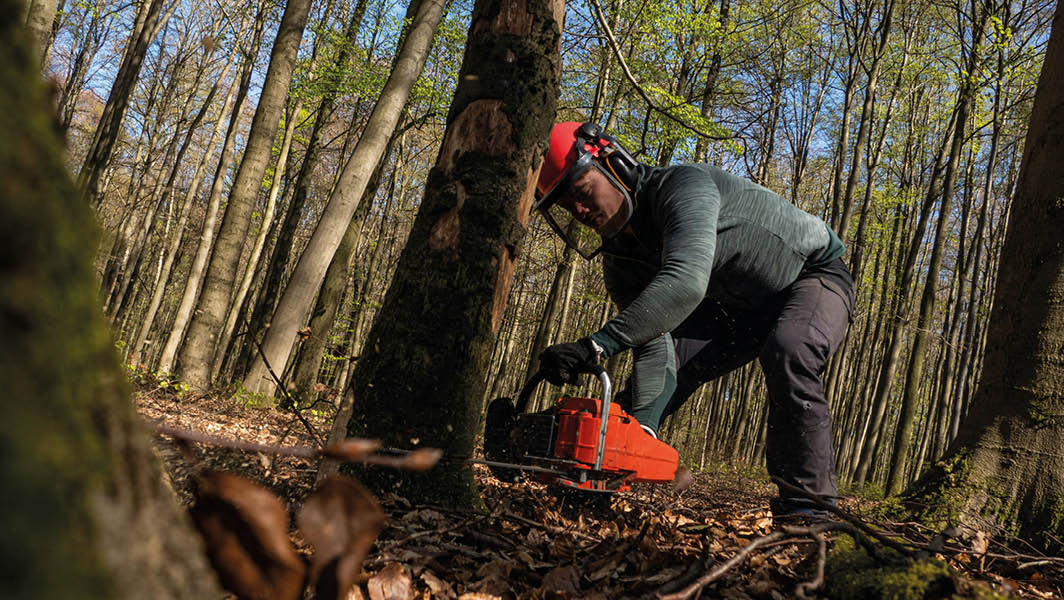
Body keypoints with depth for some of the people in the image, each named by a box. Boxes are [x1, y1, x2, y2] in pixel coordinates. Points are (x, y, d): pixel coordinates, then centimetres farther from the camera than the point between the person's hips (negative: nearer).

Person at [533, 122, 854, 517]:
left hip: (815, 274, -7)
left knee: (787, 352, -37)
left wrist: (596, 346, -57)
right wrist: (642, 427, -34)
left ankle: (807, 506, -29)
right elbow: (654, 348, -18)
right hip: (739, 306, 7)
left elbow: (685, 281, -50)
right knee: (661, 363, -7)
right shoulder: (621, 263, -10)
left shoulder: (682, 185, -32)